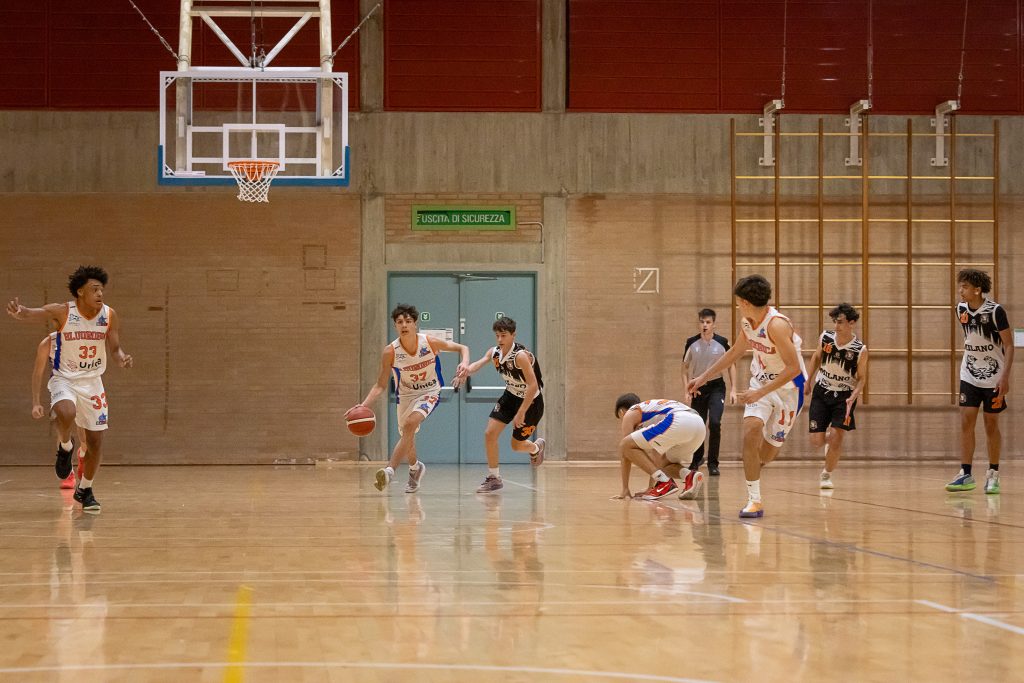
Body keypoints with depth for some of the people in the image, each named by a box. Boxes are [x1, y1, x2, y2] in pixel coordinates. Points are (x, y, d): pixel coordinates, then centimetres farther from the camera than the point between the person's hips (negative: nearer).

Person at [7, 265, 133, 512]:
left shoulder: (109, 316, -8)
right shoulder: (62, 312, -17)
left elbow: (114, 348, 2)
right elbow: (34, 314, -30)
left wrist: (122, 358, -21)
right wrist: (19, 313, -54)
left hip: (92, 381, 4)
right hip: (64, 379, -3)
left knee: (95, 439, 4)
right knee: (66, 413, -35)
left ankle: (85, 489, 26)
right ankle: (65, 447, -1)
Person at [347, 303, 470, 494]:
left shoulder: (430, 343, -20)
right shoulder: (390, 352, -19)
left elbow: (462, 348, -7)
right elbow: (381, 385, -11)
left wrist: (465, 363, -30)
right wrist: (363, 405, -26)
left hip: (429, 392, -3)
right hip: (405, 395, 3)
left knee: (410, 423, -30)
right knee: (407, 438, 15)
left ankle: (390, 470, -35)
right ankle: (415, 468, 49)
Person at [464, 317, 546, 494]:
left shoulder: (521, 356, -29)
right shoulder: (494, 353, -9)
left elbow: (533, 386, -32)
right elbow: (479, 363, -27)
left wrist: (521, 413, -31)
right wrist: (467, 370, -52)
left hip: (531, 401, -6)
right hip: (510, 396, 6)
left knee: (517, 444, 6)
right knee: (490, 433, -7)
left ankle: (536, 447, 42)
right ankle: (494, 478, 5)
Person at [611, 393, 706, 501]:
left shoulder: (630, 414, 20)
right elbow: (655, 454, 45)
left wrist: (625, 488, 23)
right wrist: (651, 487, 51)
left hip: (678, 423, -8)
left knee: (626, 446, 3)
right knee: (664, 464, 29)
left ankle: (663, 482, -6)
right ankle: (690, 476, -1)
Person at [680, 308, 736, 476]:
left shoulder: (721, 342, -6)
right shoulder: (692, 343, -3)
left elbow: (731, 366, 4)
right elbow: (685, 368, 5)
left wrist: (733, 390, -1)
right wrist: (686, 390, -4)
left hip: (717, 387, -2)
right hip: (698, 388, 2)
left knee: (714, 423, -19)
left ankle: (713, 463, -9)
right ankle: (697, 459, 33)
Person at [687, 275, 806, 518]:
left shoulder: (776, 325, -27)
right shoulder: (748, 322, -2)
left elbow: (793, 368, -28)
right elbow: (734, 352, 17)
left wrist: (760, 393, -29)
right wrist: (704, 377, 15)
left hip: (788, 386, -5)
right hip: (761, 381, 6)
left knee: (769, 450, 1)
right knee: (751, 429, -18)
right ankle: (754, 501, -12)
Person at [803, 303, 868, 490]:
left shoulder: (860, 349, -17)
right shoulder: (825, 338, -10)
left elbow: (861, 378, -6)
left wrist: (853, 397, -23)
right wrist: (808, 381, 14)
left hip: (844, 396, -2)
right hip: (821, 392, 2)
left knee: (836, 437, -13)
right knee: (816, 441, -2)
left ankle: (827, 475, 10)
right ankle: (828, 439, 37)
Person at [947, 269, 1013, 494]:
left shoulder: (995, 311, -16)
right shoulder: (961, 309, 0)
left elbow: (1009, 345, -14)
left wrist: (1005, 376, -22)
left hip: (993, 378, -4)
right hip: (969, 376, 4)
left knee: (991, 426, 4)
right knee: (966, 423, -5)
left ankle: (993, 475, 15)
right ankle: (966, 474, -4)